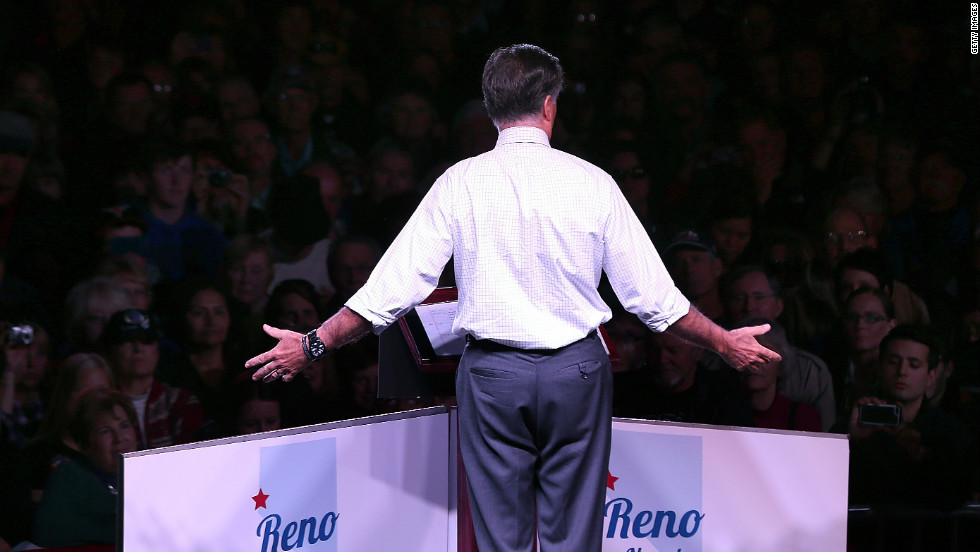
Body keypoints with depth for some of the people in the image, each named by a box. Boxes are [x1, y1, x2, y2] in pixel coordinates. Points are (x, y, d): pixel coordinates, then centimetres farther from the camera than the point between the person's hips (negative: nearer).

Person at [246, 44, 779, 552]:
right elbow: (652, 295, 0)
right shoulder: (591, 183, -3)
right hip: (577, 370, 0)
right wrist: (724, 344, 14)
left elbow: (395, 286, -4)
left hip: (491, 375, 0)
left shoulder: (459, 184, -3)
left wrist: (313, 344, 6)